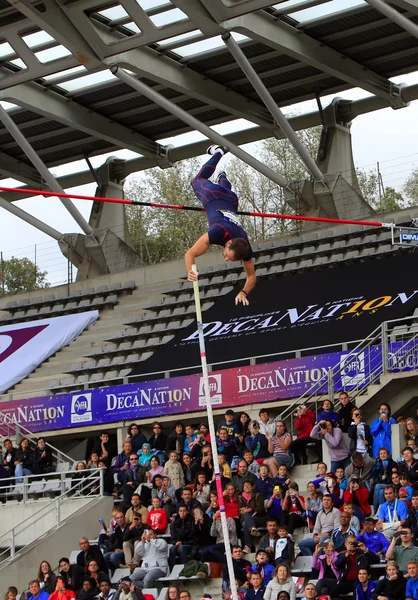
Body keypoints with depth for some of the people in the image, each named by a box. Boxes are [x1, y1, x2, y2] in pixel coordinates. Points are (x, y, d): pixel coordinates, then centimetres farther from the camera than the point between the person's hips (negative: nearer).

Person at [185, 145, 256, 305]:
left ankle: (222, 177, 69)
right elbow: (190, 253, -43)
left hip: (230, 200, 2)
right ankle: (218, 152, 45)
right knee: (198, 181, 31)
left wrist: (243, 292, -39)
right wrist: (190, 272, -63)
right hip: (212, 195, -2)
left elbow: (252, 276, -20)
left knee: (225, 188, 40)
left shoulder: (245, 248, -34)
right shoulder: (218, 233, -45)